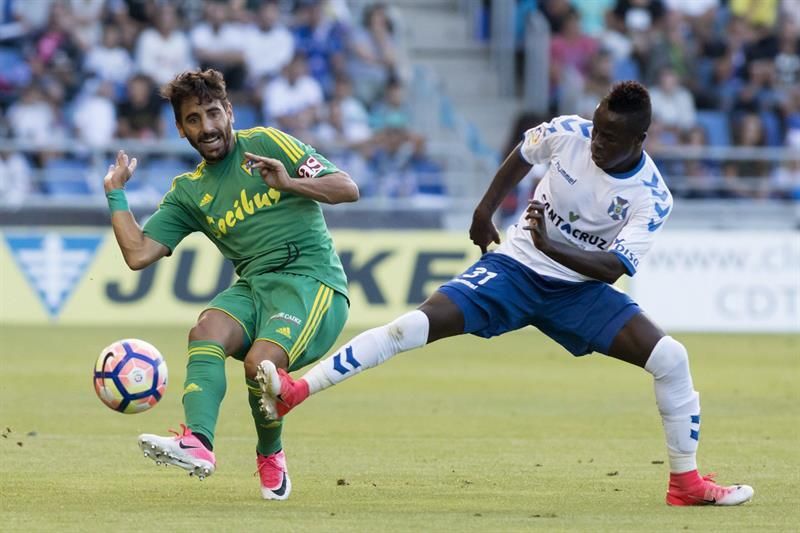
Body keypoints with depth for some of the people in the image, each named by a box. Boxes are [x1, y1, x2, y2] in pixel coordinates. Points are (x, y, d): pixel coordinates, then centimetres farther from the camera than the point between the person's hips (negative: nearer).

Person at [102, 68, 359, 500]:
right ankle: (197, 441, -47)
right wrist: (115, 194, 8)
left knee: (260, 362, -28)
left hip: (313, 280, -4)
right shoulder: (188, 193, 17)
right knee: (206, 330, -28)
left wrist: (290, 183, -17)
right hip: (253, 286, 4)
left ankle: (270, 456, 0)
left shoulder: (267, 144, 5)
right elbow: (138, 254, 8)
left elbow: (347, 189, -2)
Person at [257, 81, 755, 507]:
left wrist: (550, 247, -38)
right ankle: (294, 391, -19)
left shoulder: (652, 198, -20)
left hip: (581, 288, 0)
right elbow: (523, 155, 9)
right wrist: (486, 209, 11)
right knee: (416, 325, -19)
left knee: (670, 357, -17)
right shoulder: (568, 133, -15)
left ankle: (686, 482, 0)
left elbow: (615, 267, -26)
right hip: (516, 266, 0)